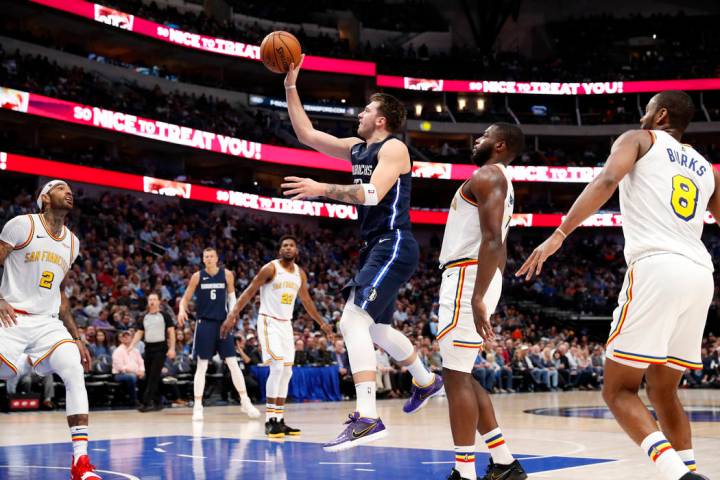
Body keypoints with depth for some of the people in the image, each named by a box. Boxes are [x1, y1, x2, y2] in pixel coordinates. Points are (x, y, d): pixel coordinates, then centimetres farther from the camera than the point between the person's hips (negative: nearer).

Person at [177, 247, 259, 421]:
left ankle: (245, 402, 7)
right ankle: (198, 406, 6)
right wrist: (182, 310, -16)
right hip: (205, 324, -1)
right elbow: (186, 298, 4)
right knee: (201, 366, 0)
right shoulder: (197, 276, -2)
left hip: (223, 323, 1)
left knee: (233, 363, 0)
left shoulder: (227, 275, 1)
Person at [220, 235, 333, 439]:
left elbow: (306, 301, 23)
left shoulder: (300, 274, 9)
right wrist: (232, 315, -21)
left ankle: (279, 419, 12)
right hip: (269, 322, -7)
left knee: (286, 372, 6)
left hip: (286, 324, 7)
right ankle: (270, 420, -16)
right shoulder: (270, 268, -11)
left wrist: (321, 322, 28)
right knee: (277, 368, -19)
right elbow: (249, 292, -12)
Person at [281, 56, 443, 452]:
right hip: (376, 247, 10)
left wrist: (323, 189, -27)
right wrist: (291, 87, 12)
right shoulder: (356, 149, 15)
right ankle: (427, 382, 45)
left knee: (353, 321, -23)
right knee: (376, 329, 22)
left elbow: (372, 193, -26)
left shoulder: (393, 148, -10)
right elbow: (305, 133, 17)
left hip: (393, 247, -10)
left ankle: (367, 418, -29)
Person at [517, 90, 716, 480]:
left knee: (618, 390, 0)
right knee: (662, 391, 19)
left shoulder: (638, 139, 13)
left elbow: (607, 180, -8)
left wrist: (559, 234, -13)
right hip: (700, 276, 6)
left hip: (656, 268, -6)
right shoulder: (706, 168, 28)